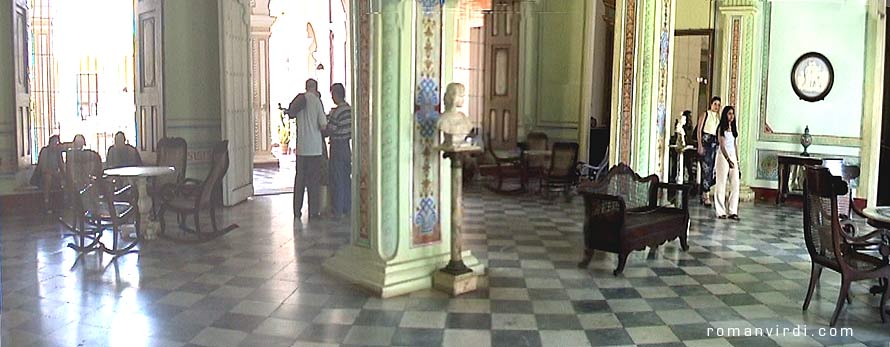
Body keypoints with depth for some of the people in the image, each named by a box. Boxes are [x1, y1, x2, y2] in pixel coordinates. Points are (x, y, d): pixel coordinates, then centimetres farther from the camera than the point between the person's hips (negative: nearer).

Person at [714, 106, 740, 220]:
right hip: (723, 156, -6)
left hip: (733, 156, 6)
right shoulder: (721, 128, -4)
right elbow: (722, 145, -11)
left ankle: (732, 211, 2)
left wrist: (737, 160, 12)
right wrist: (728, 159, -21)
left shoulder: (734, 128, 14)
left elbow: (736, 145, 17)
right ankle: (721, 211, 0)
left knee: (735, 184, -1)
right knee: (722, 184, -3)